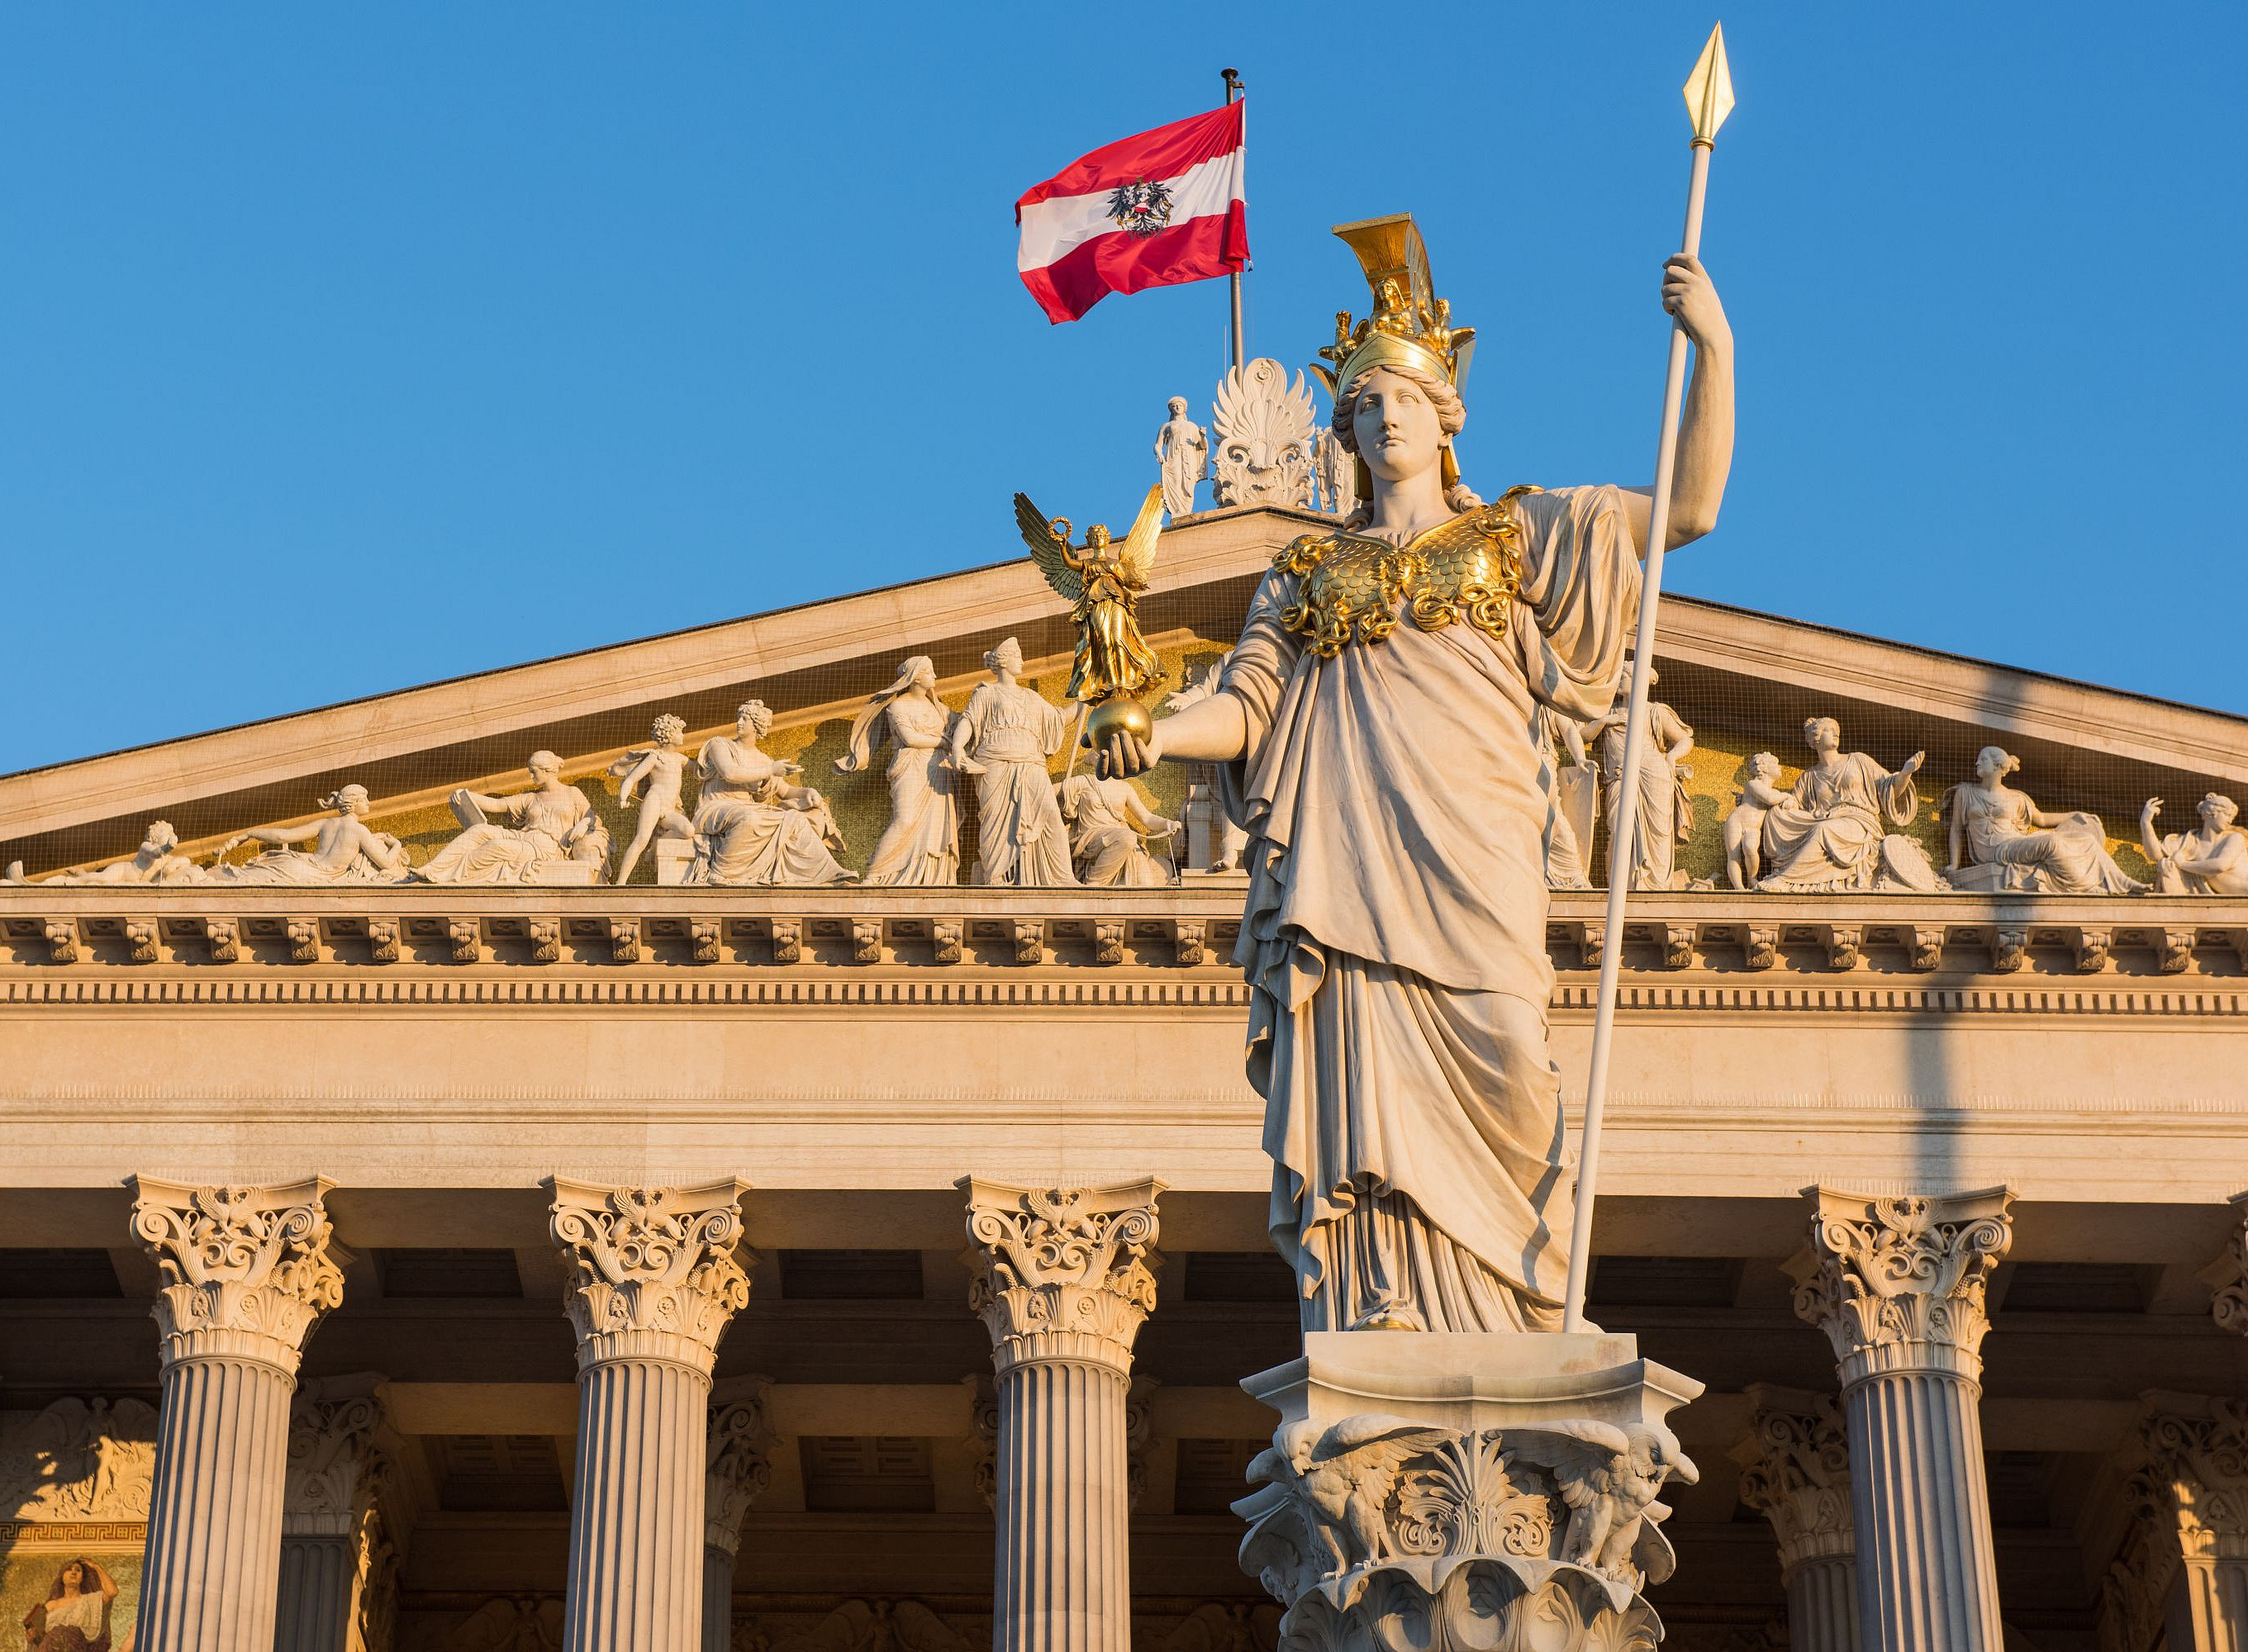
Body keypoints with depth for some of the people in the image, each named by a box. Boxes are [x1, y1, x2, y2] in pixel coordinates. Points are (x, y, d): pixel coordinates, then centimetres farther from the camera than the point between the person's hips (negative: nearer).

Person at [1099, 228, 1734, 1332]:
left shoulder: (1518, 535, 21)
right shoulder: (1308, 571, 24)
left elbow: (1689, 510, 13)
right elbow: (1249, 704, 12)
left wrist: (1714, 347, 3)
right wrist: (1161, 736, -10)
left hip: (1465, 866, -1)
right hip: (1343, 869, 1)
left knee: (1489, 1072, -17)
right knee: (1368, 1108, -11)